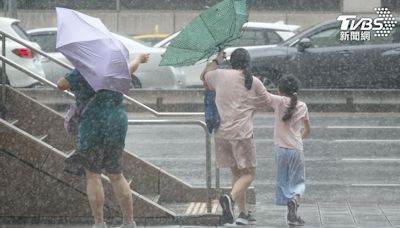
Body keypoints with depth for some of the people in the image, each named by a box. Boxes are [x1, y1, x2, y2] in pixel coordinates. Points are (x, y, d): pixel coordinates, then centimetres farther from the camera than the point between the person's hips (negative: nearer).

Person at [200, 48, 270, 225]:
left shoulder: (220, 75, 4)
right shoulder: (254, 82, 0)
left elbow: (203, 76, 26)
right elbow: (265, 101, 16)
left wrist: (216, 61, 38)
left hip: (222, 133, 4)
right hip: (242, 133, -4)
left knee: (236, 172, 15)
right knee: (248, 173, 2)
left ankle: (243, 213, 14)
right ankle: (231, 198, -25)